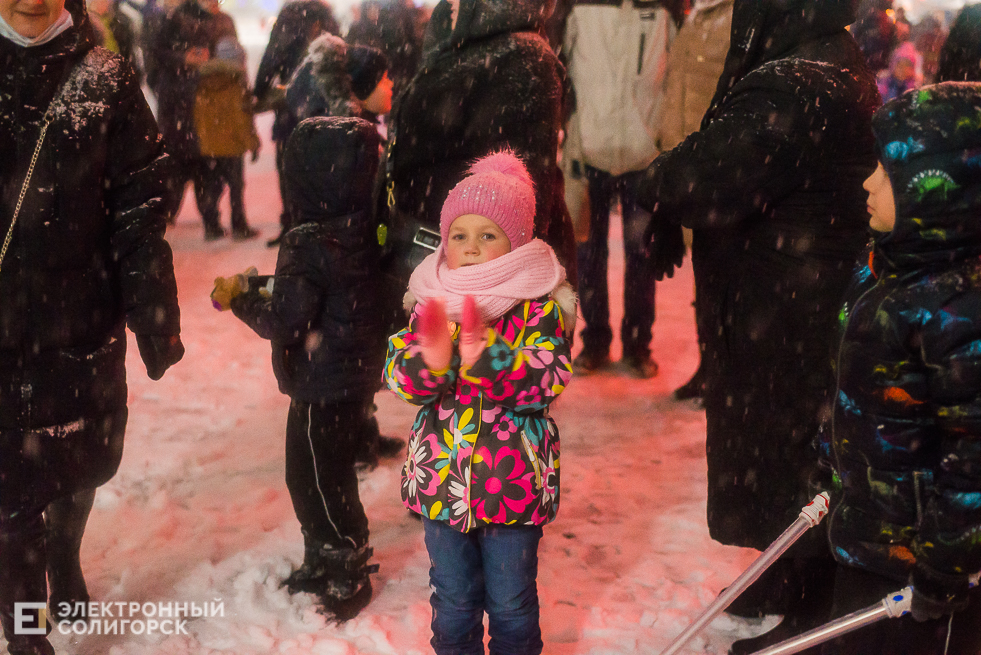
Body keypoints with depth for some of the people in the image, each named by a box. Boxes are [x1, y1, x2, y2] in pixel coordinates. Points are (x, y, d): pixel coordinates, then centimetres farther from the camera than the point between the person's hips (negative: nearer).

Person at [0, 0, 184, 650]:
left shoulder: (105, 78, -2)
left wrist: (156, 319, -5)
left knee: (81, 463, 18)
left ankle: (64, 561, 47)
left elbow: (139, 212, -3)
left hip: (83, 320, 1)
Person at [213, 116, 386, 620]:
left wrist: (239, 296, -6)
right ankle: (325, 560, 38)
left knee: (313, 479, 7)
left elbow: (284, 320, -22)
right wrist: (265, 289, 14)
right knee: (332, 473, 22)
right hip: (359, 376, 9)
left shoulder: (306, 244, -24)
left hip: (321, 388, -9)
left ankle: (345, 576, 19)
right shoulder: (364, 232, 1)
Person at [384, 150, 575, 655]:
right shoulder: (429, 301, -1)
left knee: (511, 603, 16)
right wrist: (429, 357, -31)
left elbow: (549, 381, -21)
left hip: (514, 482, -2)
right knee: (452, 602, 19)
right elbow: (399, 379, -9)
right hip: (441, 480, 3)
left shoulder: (540, 303, -10)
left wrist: (485, 358, -35)